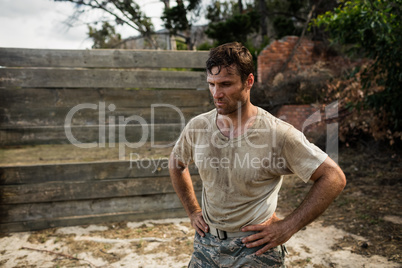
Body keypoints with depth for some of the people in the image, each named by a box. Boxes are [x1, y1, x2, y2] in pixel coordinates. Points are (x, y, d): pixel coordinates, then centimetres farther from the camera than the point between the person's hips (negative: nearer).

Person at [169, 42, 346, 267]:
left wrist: (288, 227, -15)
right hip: (206, 244, 4)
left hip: (256, 249, -4)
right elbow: (176, 164, 14)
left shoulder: (278, 133, -19)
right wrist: (193, 212, 9)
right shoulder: (198, 127, -6)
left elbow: (334, 178, -15)